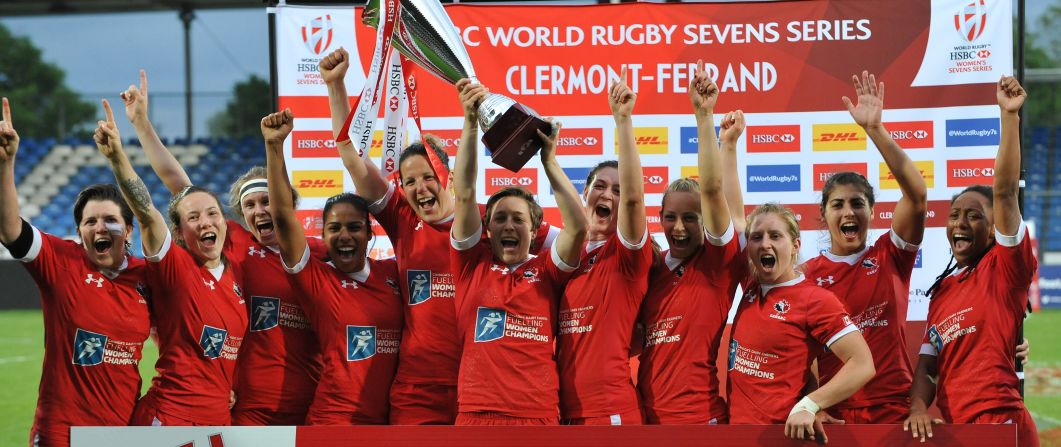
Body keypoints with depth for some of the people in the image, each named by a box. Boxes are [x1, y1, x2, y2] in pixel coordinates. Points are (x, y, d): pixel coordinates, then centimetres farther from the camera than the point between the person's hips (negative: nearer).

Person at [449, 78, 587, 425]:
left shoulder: (546, 272, 10)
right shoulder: (474, 264, 11)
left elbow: (577, 226, -4)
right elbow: (464, 196, 4)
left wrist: (549, 161, 0)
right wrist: (471, 124, -1)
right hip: (476, 414, 0)